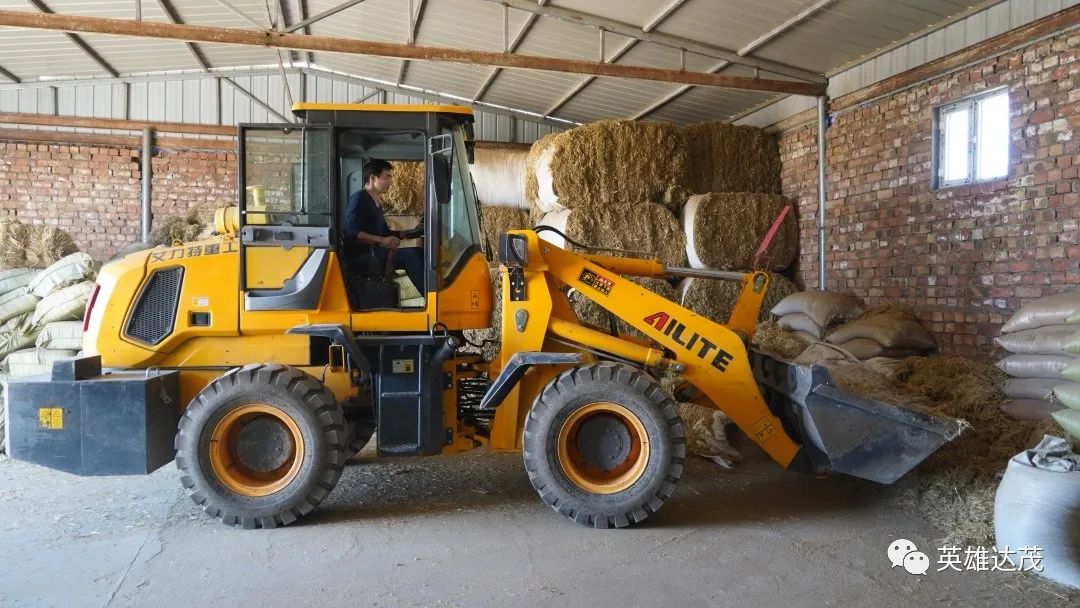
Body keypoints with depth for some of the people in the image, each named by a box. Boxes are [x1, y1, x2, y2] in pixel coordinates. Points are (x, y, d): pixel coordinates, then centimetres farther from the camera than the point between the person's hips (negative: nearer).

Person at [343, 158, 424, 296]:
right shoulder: (359, 198, -8)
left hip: (374, 253, 9)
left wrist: (413, 231, 12)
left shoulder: (376, 202, 21)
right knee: (408, 255, -26)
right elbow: (352, 232, -20)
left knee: (420, 252, -2)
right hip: (361, 256, -9)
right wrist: (382, 240, -27)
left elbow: (386, 233, 24)